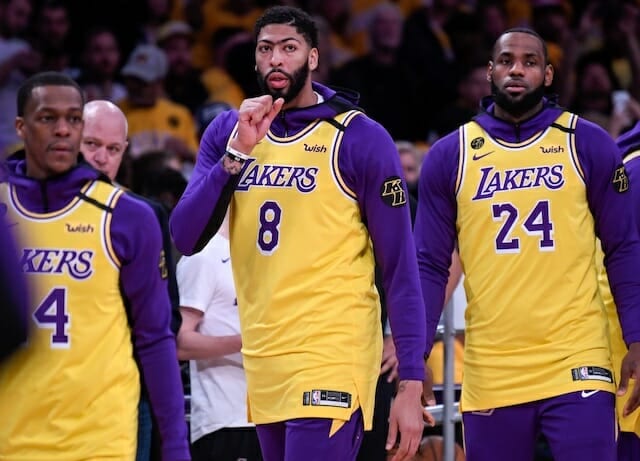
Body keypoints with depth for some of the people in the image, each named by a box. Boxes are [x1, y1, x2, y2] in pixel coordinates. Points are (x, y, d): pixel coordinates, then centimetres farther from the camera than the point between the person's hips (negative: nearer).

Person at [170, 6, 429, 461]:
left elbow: (400, 267, -6)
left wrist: (411, 384, -12)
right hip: (263, 362, 6)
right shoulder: (228, 132, 8)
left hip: (332, 362, -5)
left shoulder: (358, 138, -6)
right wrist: (237, 153, -12)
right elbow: (186, 239, -1)